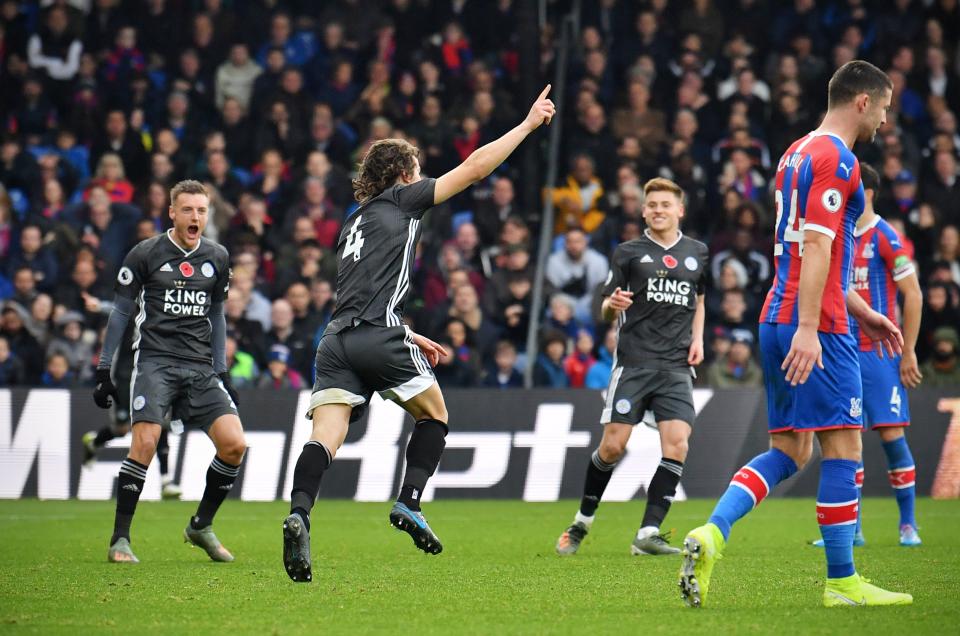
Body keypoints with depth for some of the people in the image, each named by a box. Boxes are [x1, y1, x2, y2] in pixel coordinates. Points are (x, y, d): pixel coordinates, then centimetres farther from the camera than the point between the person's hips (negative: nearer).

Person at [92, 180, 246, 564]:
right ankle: (120, 539, -11)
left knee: (234, 444, -9)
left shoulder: (217, 258, 11)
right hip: (155, 361, -4)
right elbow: (121, 312, 5)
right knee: (144, 443, -21)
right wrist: (104, 370, 2)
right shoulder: (145, 254, -1)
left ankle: (201, 526, 11)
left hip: (201, 369, 4)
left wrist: (222, 372, 17)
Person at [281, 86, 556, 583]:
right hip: (378, 340, -6)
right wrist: (528, 123, 15)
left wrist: (410, 337, 42)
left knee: (325, 438, -8)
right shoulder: (401, 199, 9)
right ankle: (408, 504, 2)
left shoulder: (355, 223, 28)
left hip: (337, 340, 6)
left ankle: (299, 513, -32)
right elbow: (475, 167, 8)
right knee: (435, 415, 15)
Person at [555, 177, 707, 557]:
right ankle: (583, 521, 14)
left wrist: (697, 338, 12)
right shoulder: (629, 252, 6)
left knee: (677, 445, -13)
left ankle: (648, 533, -11)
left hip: (676, 366, 2)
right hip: (633, 362, -2)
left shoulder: (697, 254, 14)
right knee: (613, 446, -7)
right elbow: (606, 312, 7)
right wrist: (612, 305, -17)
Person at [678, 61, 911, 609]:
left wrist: (862, 312, 30)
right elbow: (818, 247, -20)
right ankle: (843, 583, 1)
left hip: (780, 319, 9)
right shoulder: (836, 159, -11)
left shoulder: (798, 154, 19)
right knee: (844, 446, -2)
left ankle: (712, 534, -5)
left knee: (790, 452, 11)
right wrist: (808, 329, -26)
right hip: (817, 328, -9)